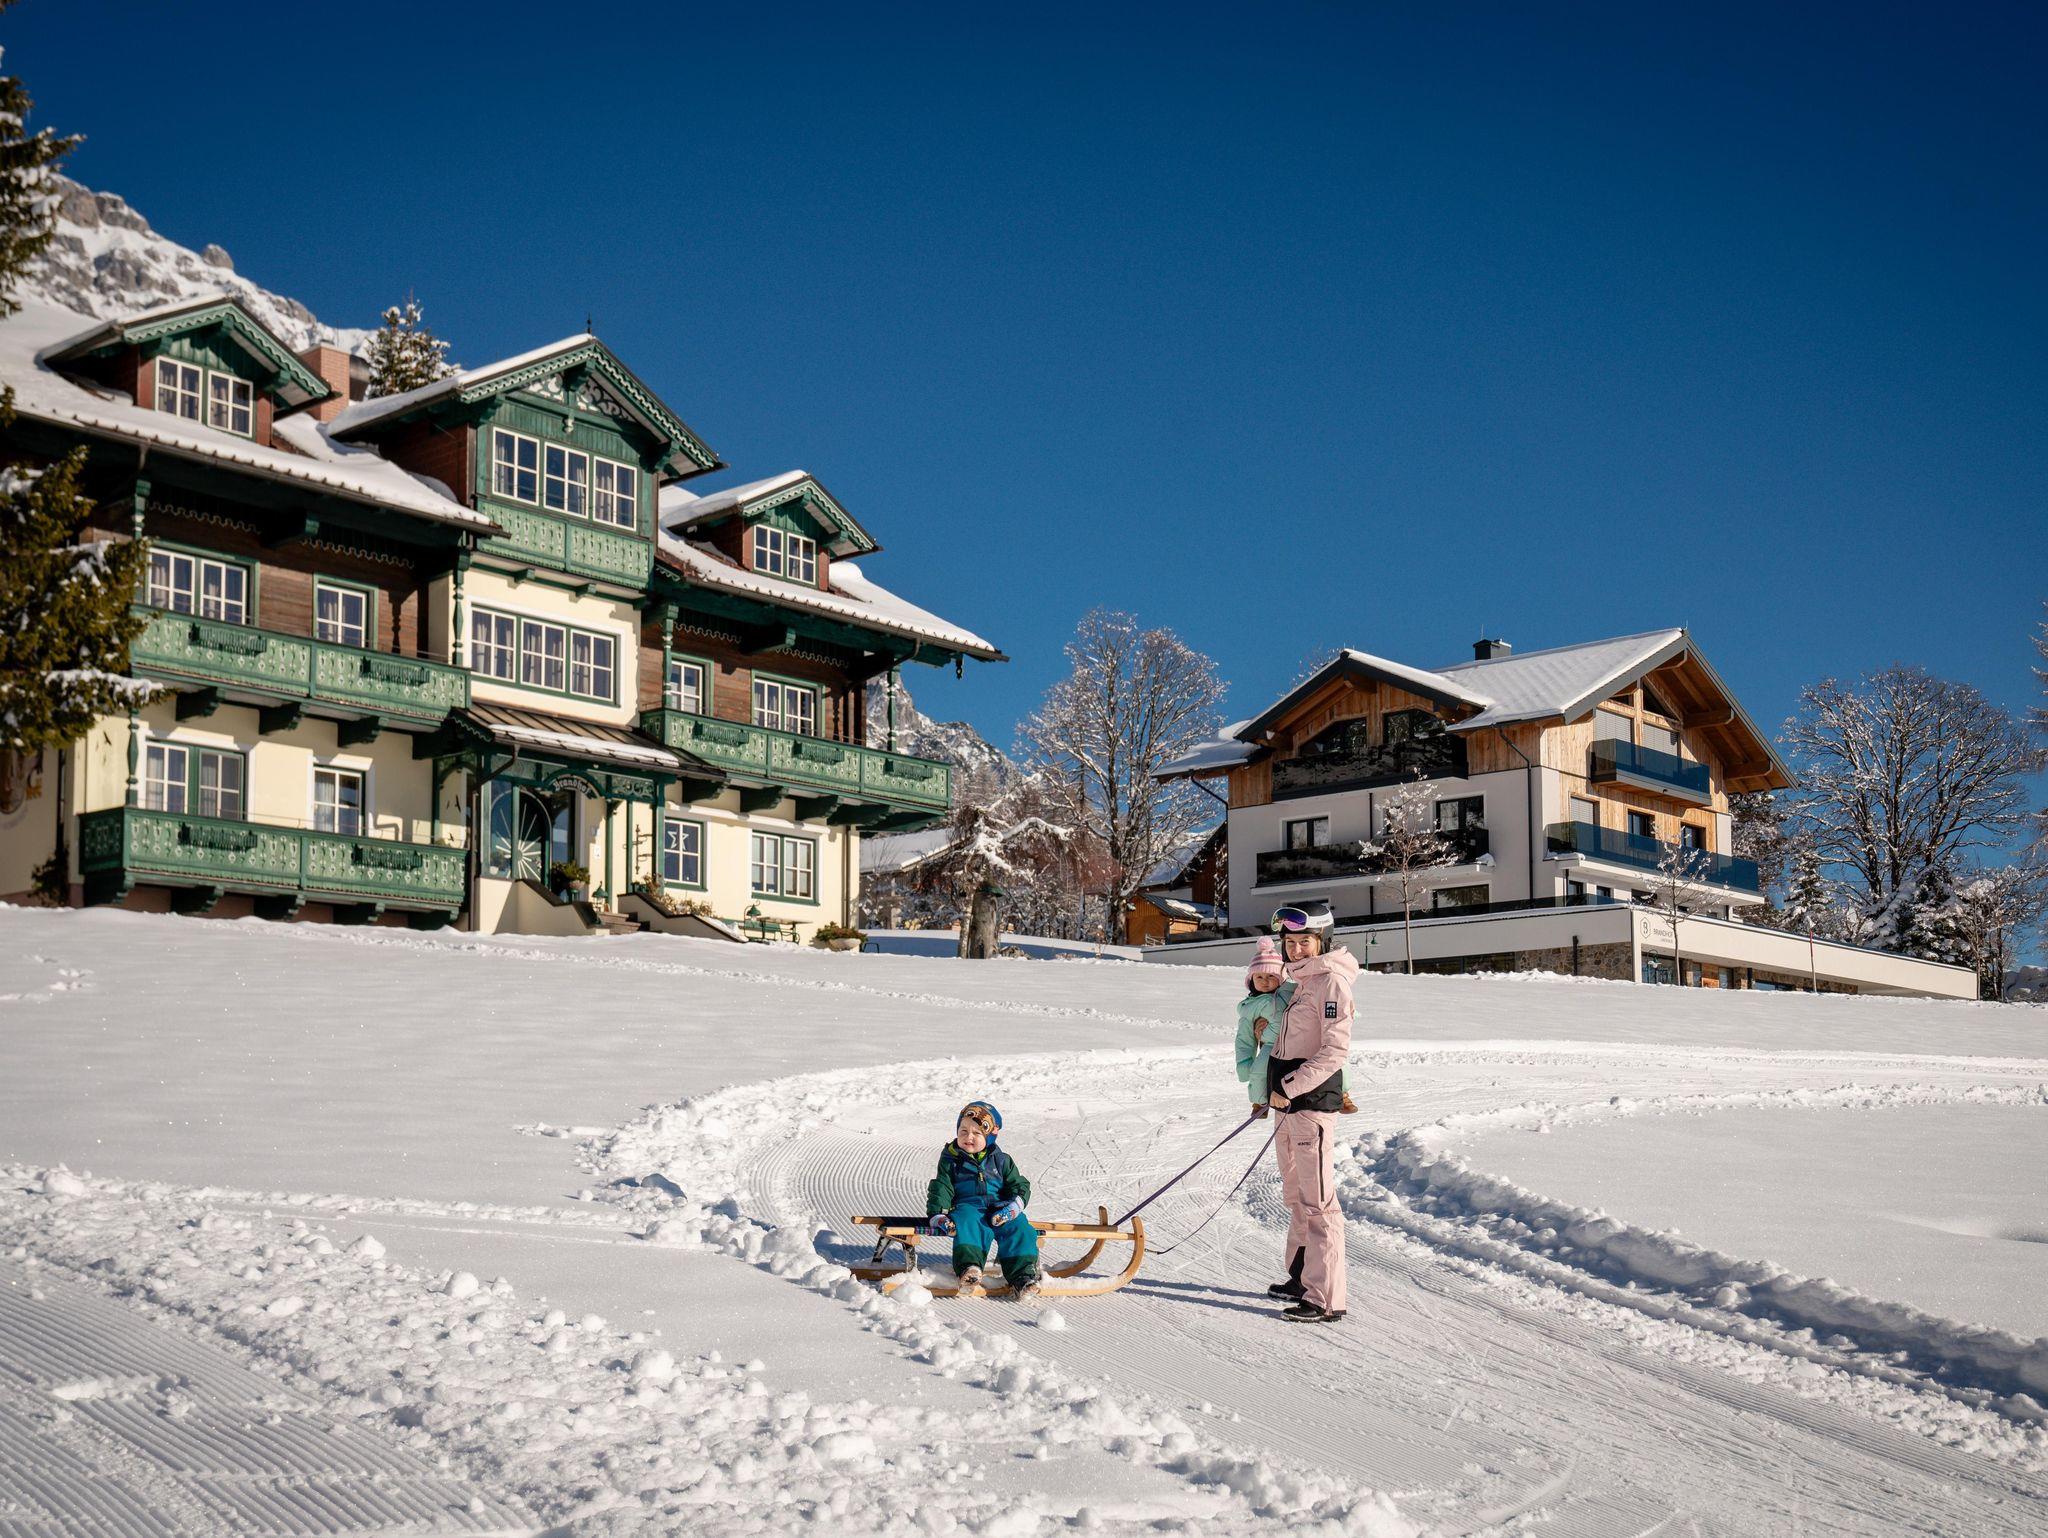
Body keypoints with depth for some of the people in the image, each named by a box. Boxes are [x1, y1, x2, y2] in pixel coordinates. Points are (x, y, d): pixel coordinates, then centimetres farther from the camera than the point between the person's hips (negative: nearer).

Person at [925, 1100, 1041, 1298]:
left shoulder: (1001, 1161, 15)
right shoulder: (950, 1160, 12)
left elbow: (1020, 1185, 12)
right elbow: (941, 1188, 4)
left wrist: (1014, 1206, -9)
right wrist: (937, 1214, -12)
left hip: (998, 1207, 2)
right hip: (967, 1205, -2)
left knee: (1018, 1227, -27)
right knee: (968, 1222, -37)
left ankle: (1022, 1276, -34)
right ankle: (969, 1268, -54)